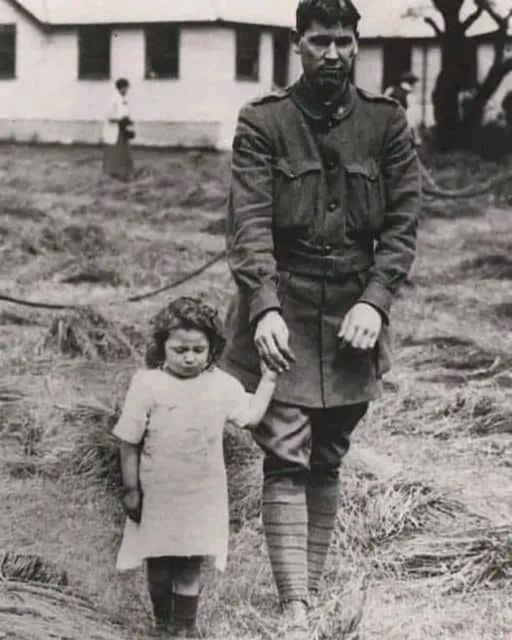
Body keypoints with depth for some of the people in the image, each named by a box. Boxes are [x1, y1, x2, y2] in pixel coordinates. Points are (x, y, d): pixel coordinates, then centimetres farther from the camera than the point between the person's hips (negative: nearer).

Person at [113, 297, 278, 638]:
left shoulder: (222, 385, -2)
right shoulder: (147, 384, -11)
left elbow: (251, 415, -4)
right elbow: (129, 442, -7)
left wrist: (268, 379, -6)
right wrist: (131, 490, -6)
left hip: (202, 498, 1)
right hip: (157, 496, -1)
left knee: (190, 566, 8)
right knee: (158, 566, 13)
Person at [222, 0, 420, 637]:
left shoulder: (386, 121, 5)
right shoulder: (262, 122, -2)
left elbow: (402, 222, 1)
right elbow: (248, 221, -10)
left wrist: (374, 300, -12)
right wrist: (265, 308, -23)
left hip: (353, 314, 3)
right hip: (282, 311, -2)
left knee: (327, 463, 10)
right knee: (286, 459, -9)